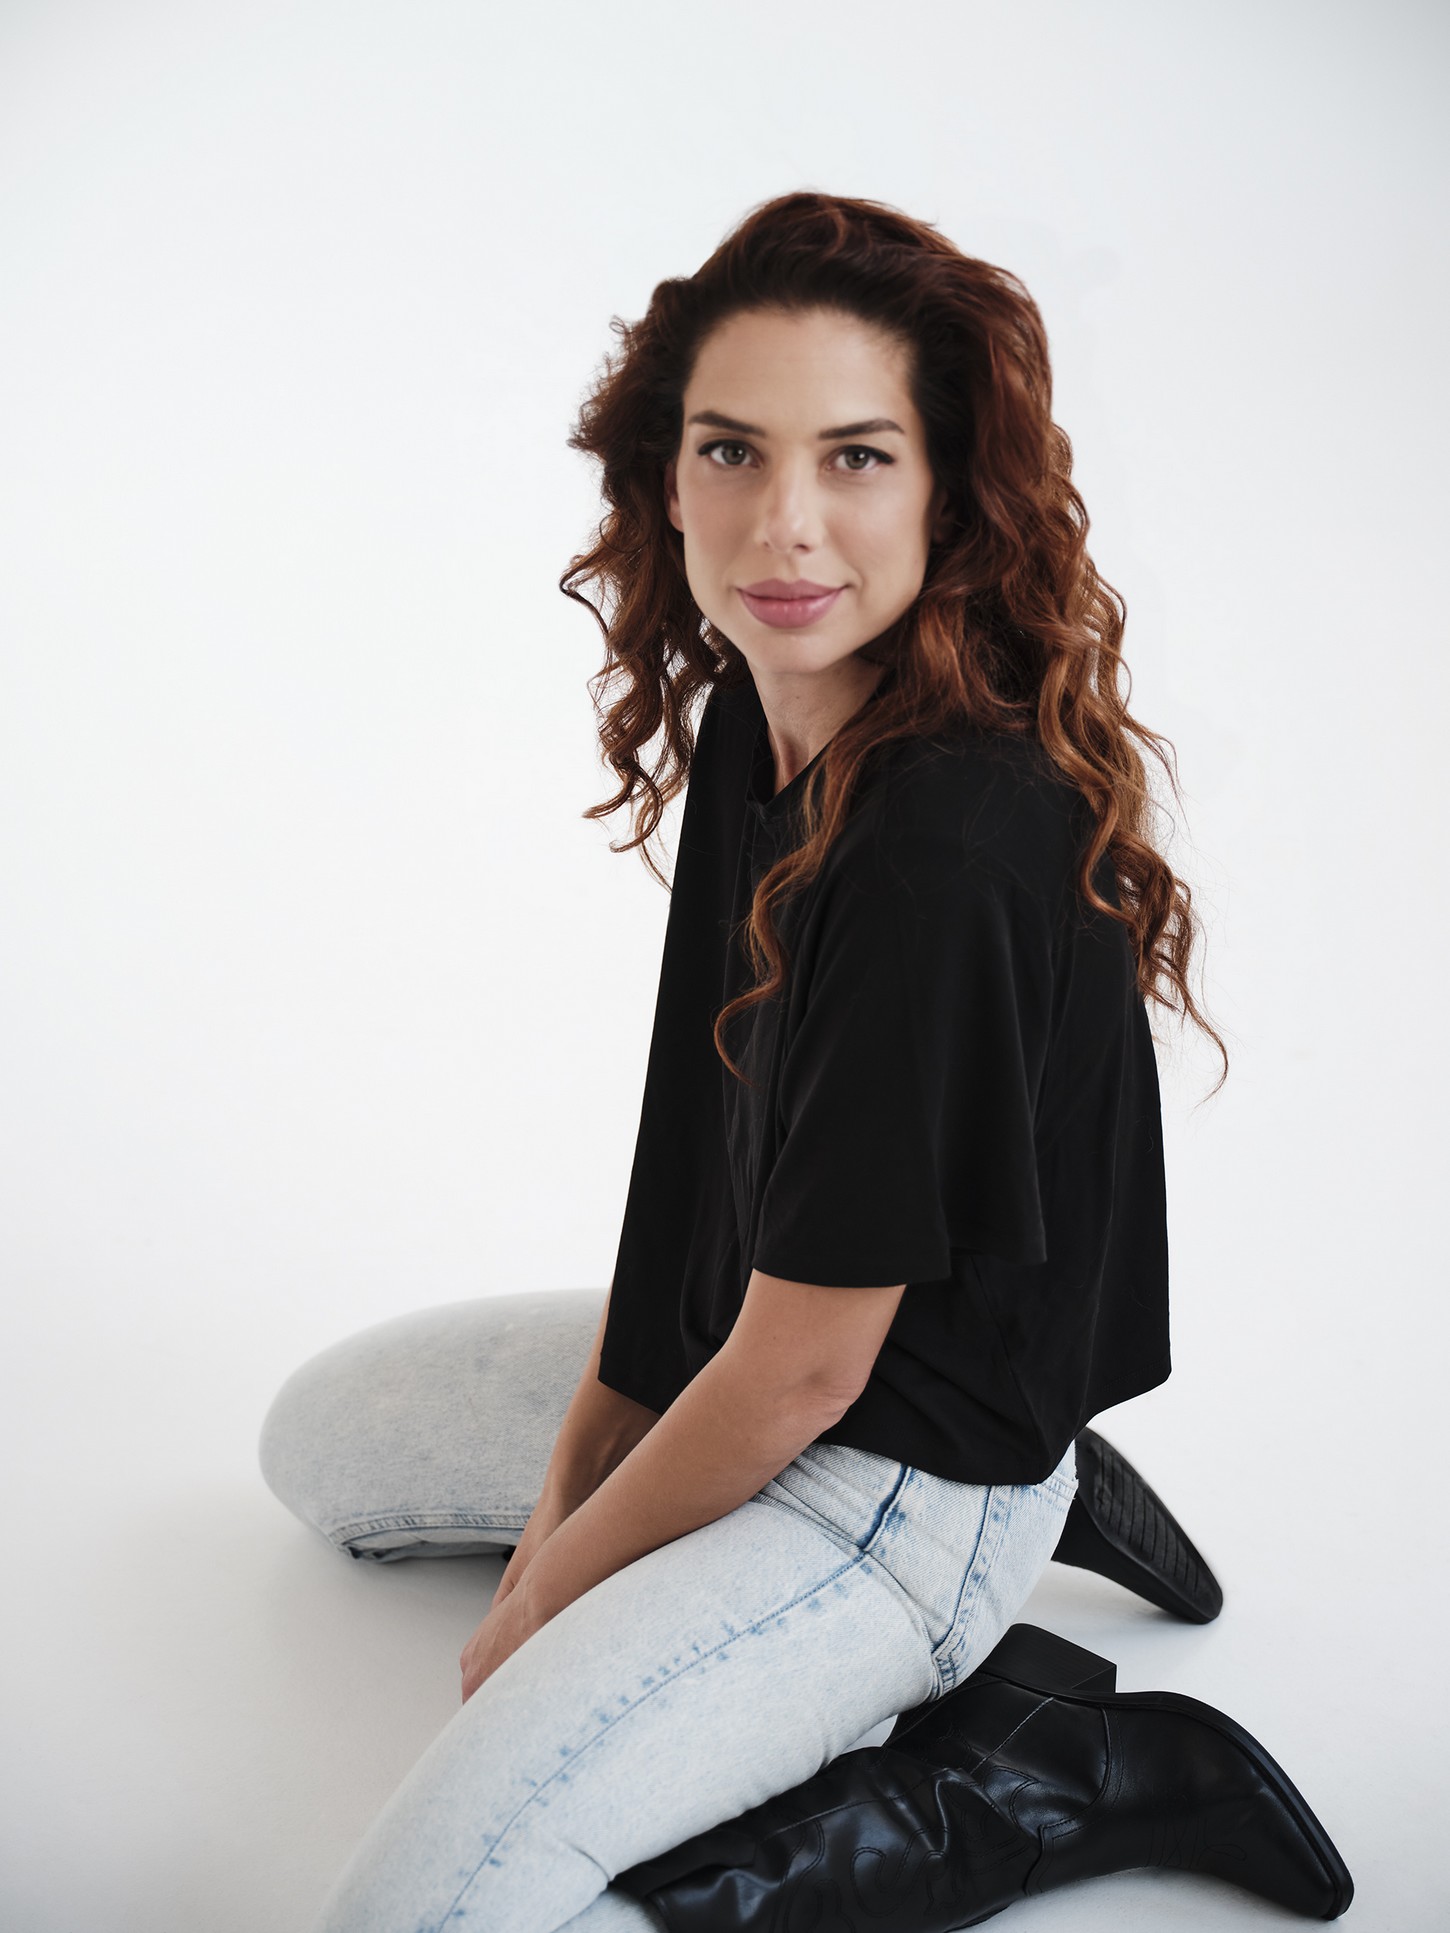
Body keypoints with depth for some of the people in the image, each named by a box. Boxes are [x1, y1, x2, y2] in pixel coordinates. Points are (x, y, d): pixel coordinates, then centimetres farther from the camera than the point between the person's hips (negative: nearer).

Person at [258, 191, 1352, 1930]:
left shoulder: (949, 855, -31)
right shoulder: (747, 719, -3)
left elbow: (801, 1372, -23)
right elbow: (694, 1148, 5)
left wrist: (540, 1603, -7)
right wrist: (576, 1469, 1)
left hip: (904, 1484, -9)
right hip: (735, 1357, 9)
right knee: (322, 1438, 27)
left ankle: (1038, 1781, -2)